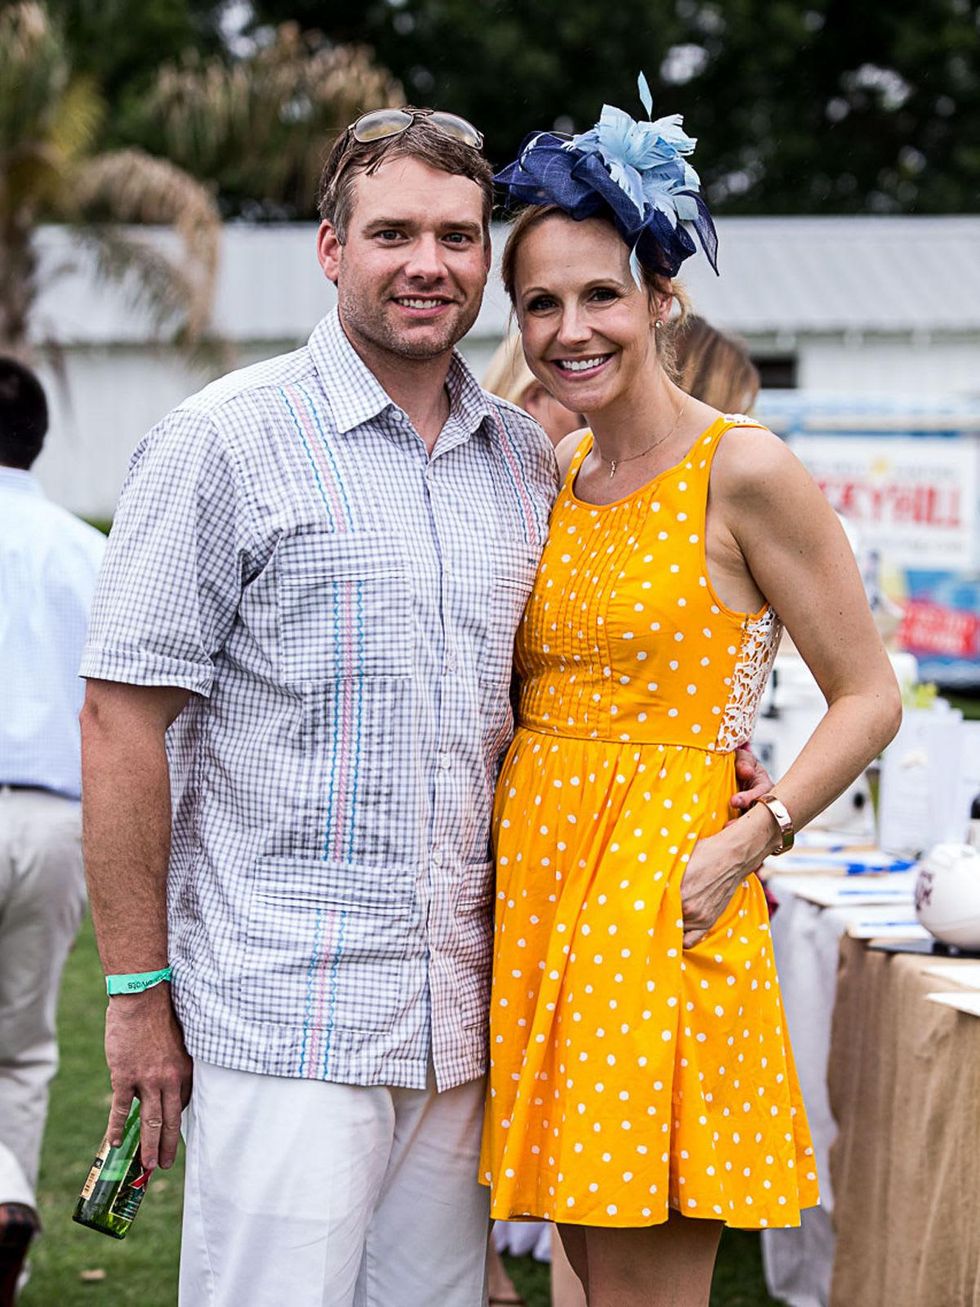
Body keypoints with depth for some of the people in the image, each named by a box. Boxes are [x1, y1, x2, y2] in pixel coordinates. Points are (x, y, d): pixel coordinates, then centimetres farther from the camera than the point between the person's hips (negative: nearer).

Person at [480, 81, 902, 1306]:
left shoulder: (742, 469, -10)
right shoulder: (552, 476, 11)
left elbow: (868, 697, -7)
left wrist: (745, 841, -16)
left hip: (659, 890, -6)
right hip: (534, 878, 6)